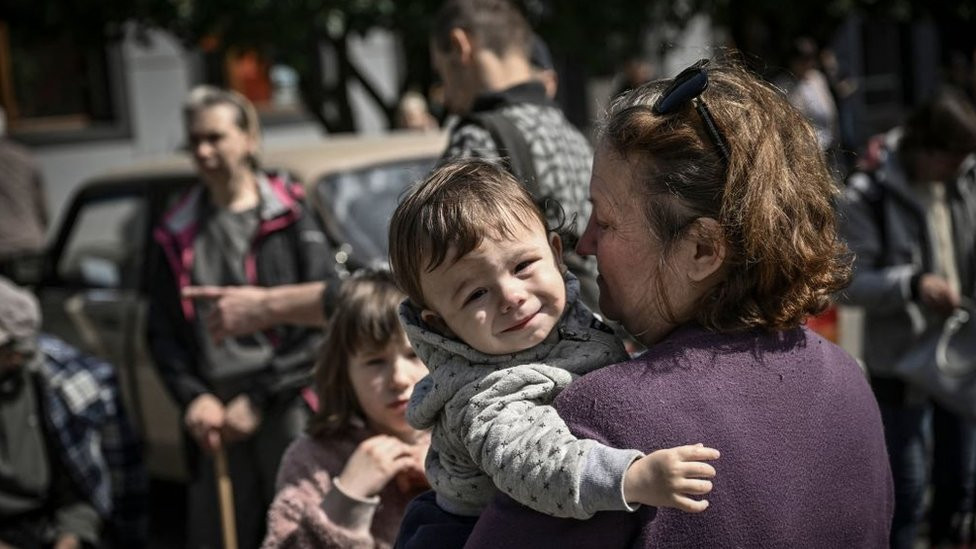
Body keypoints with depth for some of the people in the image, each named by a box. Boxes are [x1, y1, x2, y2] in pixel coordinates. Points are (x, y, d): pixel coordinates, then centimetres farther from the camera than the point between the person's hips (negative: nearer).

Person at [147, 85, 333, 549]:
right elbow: (163, 332, 15)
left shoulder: (290, 216, 2)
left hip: (290, 407, -3)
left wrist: (260, 398, -8)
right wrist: (193, 397, -1)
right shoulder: (179, 232, 14)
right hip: (216, 415, 3)